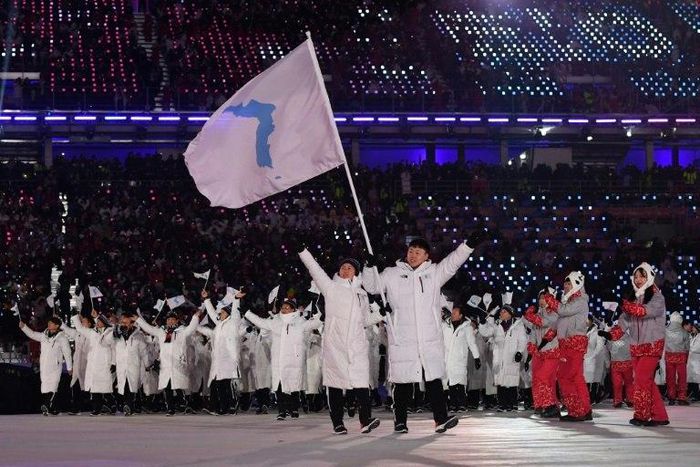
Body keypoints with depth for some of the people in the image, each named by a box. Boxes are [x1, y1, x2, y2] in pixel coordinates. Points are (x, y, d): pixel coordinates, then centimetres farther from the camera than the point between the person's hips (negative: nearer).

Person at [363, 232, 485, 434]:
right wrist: (370, 267, -5)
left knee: (434, 379, -6)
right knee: (403, 381, 3)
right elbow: (372, 286, 13)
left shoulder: (434, 273, 10)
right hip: (402, 340, 0)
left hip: (430, 340, 0)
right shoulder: (392, 274, 10)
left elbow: (452, 262, 1)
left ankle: (441, 419, -10)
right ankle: (400, 421, 13)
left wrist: (469, 245, -14)